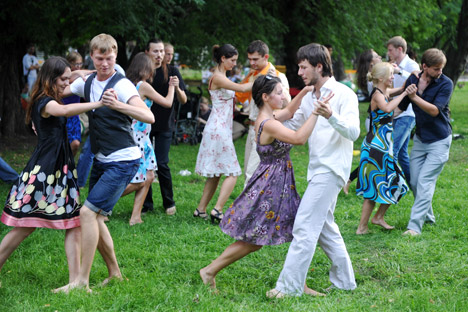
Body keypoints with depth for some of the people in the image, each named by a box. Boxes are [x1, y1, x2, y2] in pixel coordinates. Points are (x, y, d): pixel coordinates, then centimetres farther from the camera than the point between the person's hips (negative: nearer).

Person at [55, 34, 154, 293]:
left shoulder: (122, 85, -16)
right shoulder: (87, 82, 6)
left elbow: (149, 117, -29)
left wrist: (118, 105, -43)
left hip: (123, 162, -8)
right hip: (101, 161, 8)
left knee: (88, 212, -15)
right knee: (95, 217, 8)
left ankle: (82, 280, -11)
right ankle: (115, 273, 22)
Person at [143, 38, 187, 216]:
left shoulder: (171, 72, 0)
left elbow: (183, 101, -1)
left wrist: (177, 88, -20)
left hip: (164, 124, -2)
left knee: (161, 164, -8)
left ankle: (169, 203, 10)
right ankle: (146, 204, 13)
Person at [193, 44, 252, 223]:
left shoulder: (222, 77, 17)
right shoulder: (217, 77, -14)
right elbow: (241, 88, -20)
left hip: (222, 129, 10)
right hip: (218, 129, -10)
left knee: (216, 173, 12)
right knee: (232, 172, -10)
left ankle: (201, 210, 16)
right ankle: (217, 210, -13)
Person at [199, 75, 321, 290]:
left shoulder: (265, 118, 6)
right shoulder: (269, 124, -23)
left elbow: (288, 112, 26)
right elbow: (299, 138, -36)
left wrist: (304, 92, 15)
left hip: (279, 185, 10)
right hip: (270, 186, -10)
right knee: (253, 241, 1)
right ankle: (210, 271, 11)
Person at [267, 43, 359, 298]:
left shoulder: (343, 94, -9)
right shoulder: (309, 98, 14)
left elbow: (354, 132, -20)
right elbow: (290, 124, 24)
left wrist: (331, 116, -36)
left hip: (331, 169, -9)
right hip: (318, 169, 9)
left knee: (304, 226, -12)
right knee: (323, 227, 14)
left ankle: (289, 285, -10)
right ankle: (344, 280, 25)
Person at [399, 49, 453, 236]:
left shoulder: (446, 84, -15)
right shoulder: (413, 79, -2)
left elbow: (434, 110, -23)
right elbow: (401, 106, 6)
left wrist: (414, 96, -27)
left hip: (439, 140, -5)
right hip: (420, 138, 5)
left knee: (425, 182, -12)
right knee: (414, 182, 8)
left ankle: (415, 226, -12)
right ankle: (427, 216, 28)